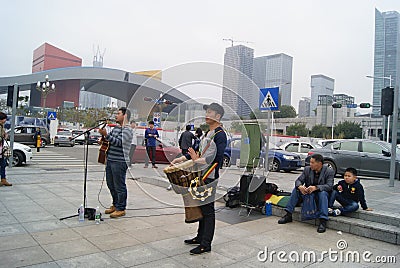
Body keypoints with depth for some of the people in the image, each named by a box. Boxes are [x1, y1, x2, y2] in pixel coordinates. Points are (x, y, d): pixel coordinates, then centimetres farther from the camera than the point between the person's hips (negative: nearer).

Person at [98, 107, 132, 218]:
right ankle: (115, 205, 31)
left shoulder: (127, 129, -10)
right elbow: (110, 139, 28)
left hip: (119, 162, -9)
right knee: (111, 184, 17)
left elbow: (118, 142, -22)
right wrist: (103, 135, 9)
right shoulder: (116, 128, 17)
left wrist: (106, 134, -28)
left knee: (119, 186, -2)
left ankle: (121, 209, 8)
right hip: (110, 160, 9)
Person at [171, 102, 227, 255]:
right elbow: (198, 152, 19)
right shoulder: (208, 134, 16)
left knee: (208, 210, -1)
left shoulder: (220, 135, -13)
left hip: (210, 178, -9)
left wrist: (197, 160, -18)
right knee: (202, 208, 17)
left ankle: (206, 245, 8)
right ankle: (200, 237, 31)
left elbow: (217, 158, -23)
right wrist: (179, 160, 11)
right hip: (201, 176, 9)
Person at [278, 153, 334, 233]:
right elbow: (298, 180, -5)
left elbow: (329, 186, -23)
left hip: (320, 194, -3)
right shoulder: (307, 169, -1)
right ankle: (288, 215, -17)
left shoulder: (329, 171, -12)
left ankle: (323, 221, -37)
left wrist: (315, 187, -40)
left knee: (323, 193, -35)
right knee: (296, 189, -18)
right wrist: (300, 186, -30)